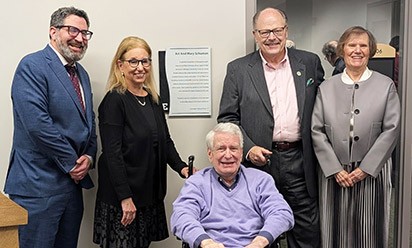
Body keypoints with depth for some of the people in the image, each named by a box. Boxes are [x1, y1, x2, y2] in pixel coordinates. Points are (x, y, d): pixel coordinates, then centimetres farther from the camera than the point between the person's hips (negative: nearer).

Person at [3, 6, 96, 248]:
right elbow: (37, 123, -22)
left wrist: (89, 156, -2)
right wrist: (72, 163, -14)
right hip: (39, 184, -8)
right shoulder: (33, 66, -12)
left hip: (73, 181, 8)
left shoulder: (82, 73, 14)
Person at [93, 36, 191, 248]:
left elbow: (165, 141, 14)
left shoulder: (153, 99, 10)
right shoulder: (114, 101, -12)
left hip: (150, 193, 7)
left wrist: (181, 167, -1)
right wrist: (125, 197, -19)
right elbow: (112, 153, -17)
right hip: (121, 197, -7)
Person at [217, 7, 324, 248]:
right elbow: (227, 118, 0)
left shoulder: (310, 63, 5)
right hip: (259, 161, -1)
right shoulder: (238, 69, 1)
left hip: (300, 161, 1)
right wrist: (248, 148, -15)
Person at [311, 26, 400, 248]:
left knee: (369, 230, 7)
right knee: (337, 229, 9)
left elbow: (391, 129, -4)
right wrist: (335, 169, -7)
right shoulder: (326, 88, 5)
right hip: (334, 172, 1)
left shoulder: (386, 86, 3)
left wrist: (366, 168, -9)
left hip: (372, 172, -1)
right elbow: (317, 131, 1)